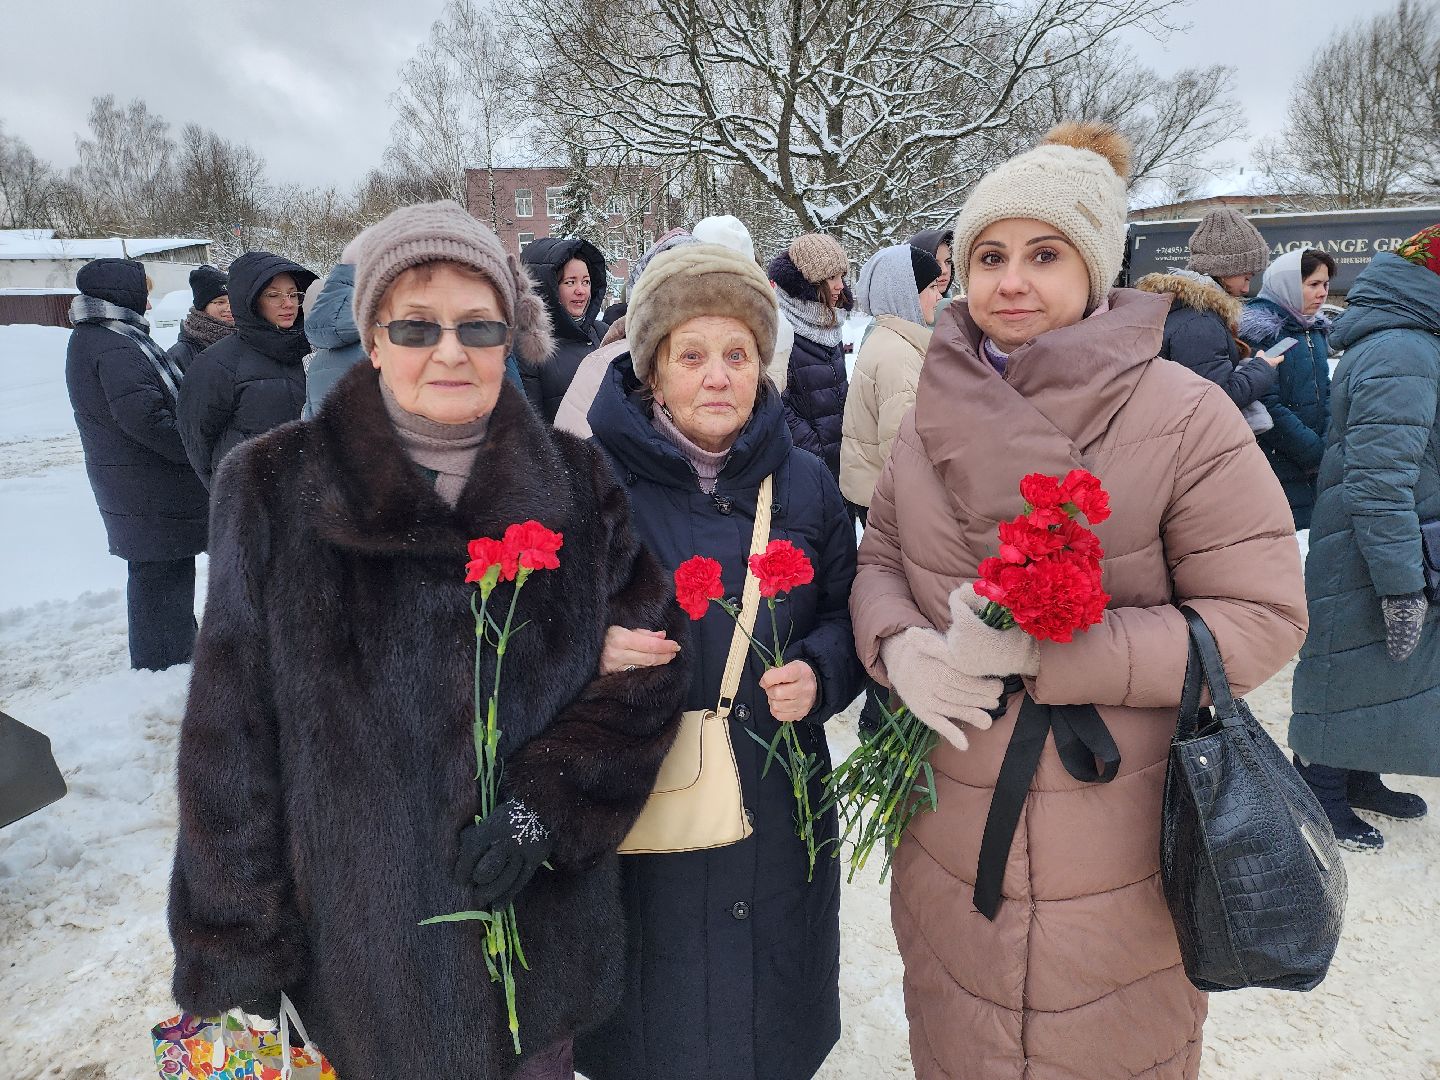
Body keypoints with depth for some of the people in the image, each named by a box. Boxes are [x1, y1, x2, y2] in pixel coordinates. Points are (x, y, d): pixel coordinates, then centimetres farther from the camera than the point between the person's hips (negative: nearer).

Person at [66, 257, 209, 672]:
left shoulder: (89, 338, 15)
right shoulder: (116, 346, -19)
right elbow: (143, 417, -27)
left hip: (130, 485, 10)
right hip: (152, 488, -10)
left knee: (154, 572, 19)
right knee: (160, 573, -2)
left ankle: (180, 648, 32)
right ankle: (167, 662, 7)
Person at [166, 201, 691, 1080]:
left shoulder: (578, 486, -4)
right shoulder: (275, 489, -7)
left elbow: (646, 664, -4)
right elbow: (233, 730, -5)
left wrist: (542, 809, -17)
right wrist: (236, 956, -3)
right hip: (360, 933, -1)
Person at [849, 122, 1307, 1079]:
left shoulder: (1184, 417, -13)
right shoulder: (938, 414, 2)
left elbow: (1262, 617, -14)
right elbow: (879, 560, 10)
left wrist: (1044, 653, -23)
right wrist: (899, 646, -13)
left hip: (1120, 857, -4)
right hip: (953, 837, 4)